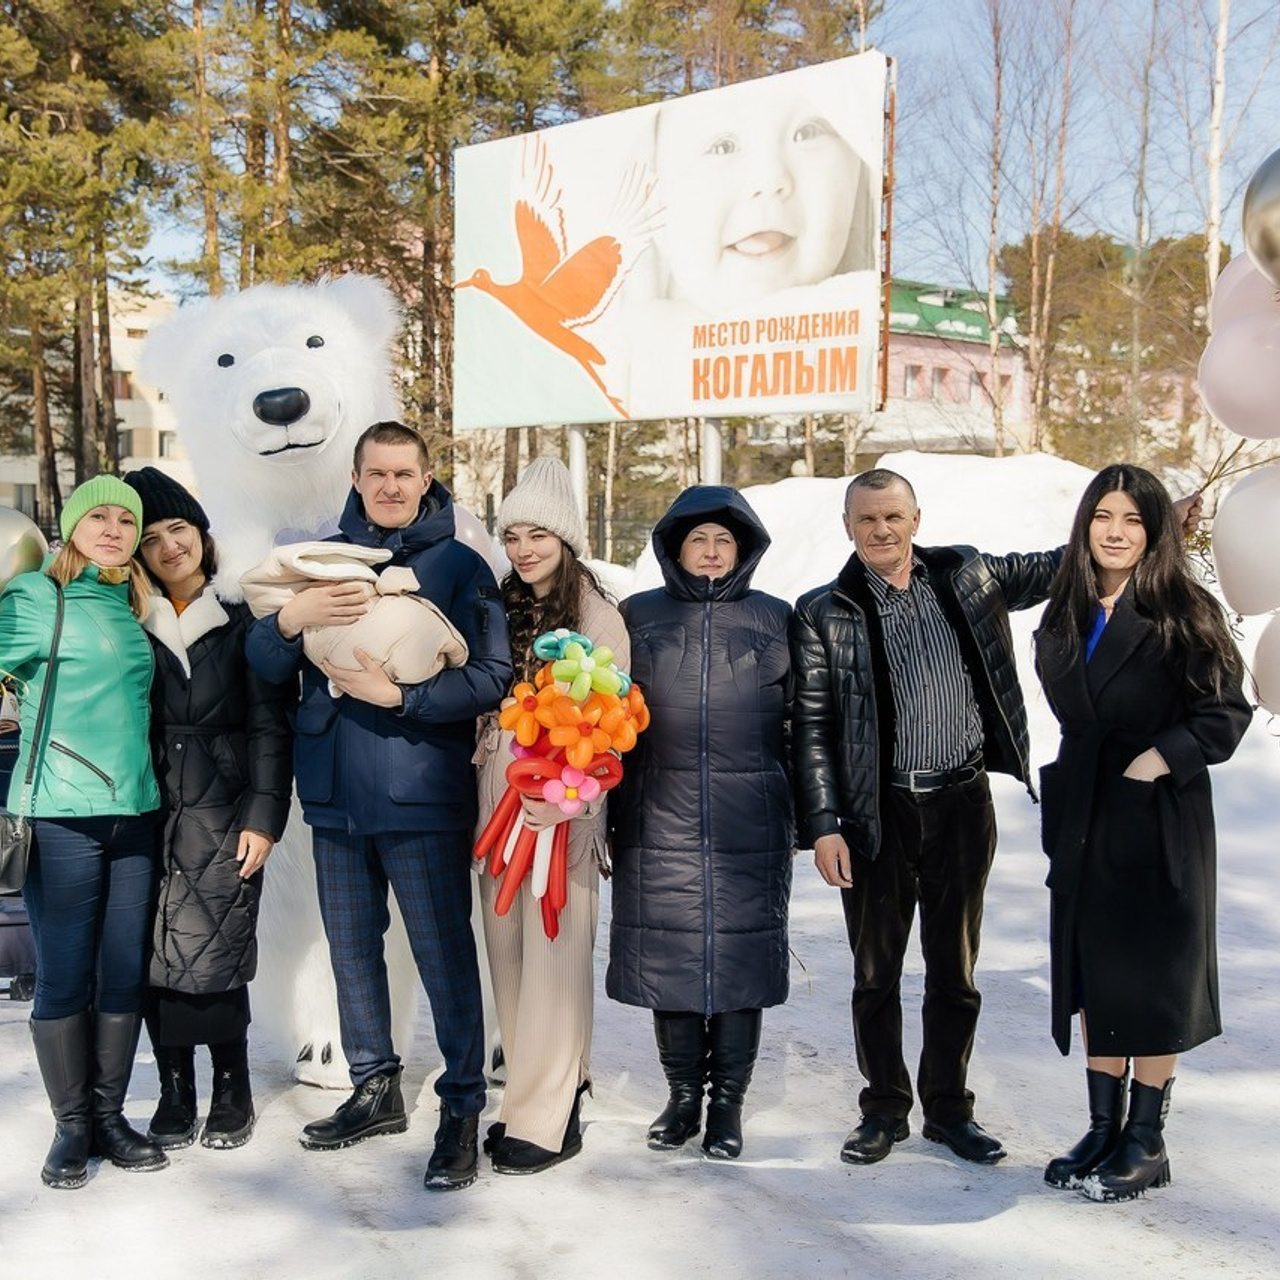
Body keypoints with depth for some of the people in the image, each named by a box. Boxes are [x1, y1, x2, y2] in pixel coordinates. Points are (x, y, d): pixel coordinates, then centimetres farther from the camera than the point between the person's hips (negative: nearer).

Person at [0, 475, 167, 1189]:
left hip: (135, 811, 5)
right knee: (64, 976, 0)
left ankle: (110, 1115, 20)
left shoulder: (135, 606, 13)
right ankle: (73, 1127, 14)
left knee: (126, 973, 8)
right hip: (61, 816, -5)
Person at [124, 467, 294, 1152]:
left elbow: (270, 727, 3)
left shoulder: (243, 624, 7)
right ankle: (174, 1091, 12)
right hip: (150, 811, 2)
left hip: (222, 813, -2)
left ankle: (231, 1088, 8)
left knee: (208, 958, -10)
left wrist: (263, 815, -6)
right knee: (158, 958, -2)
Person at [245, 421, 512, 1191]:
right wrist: (293, 618, -19)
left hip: (422, 795, -5)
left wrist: (397, 696, -20)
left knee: (444, 953, -2)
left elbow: (492, 678, -10)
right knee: (352, 948, 15)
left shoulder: (460, 565, -2)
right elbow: (265, 664, 2)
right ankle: (376, 1090, 30)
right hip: (336, 794, 5)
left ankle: (463, 1111, 9)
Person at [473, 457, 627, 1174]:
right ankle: (531, 1094, 20)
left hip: (562, 808, -6)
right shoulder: (500, 613, 14)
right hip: (498, 802, 6)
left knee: (554, 954, -5)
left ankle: (549, 1120, 3)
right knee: (507, 951, 8)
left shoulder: (599, 618, -5)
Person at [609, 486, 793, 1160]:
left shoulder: (775, 620, 8)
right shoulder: (639, 617, 9)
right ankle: (683, 1096, 18)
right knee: (668, 953, 3)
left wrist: (803, 817, 6)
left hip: (749, 824, -1)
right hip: (661, 819, 1)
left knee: (740, 956, 2)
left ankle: (728, 1102, 14)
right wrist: (607, 813, 5)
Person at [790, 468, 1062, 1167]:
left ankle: (949, 1108, 26)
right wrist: (823, 825, -9)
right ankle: (884, 1110, 25)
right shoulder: (823, 612, -1)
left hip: (962, 803, 2)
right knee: (875, 971, 9)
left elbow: (1047, 570, 19)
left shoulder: (967, 576, 6)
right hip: (875, 813, -1)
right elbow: (811, 728, -2)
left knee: (955, 968, 11)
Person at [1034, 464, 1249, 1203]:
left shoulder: (1183, 612, -9)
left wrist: (1159, 759, -19)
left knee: (1154, 979, 2)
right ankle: (1104, 1130, 22)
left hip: (1161, 820, -5)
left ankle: (1147, 1143, 14)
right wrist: (1063, 801, 6)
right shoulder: (1066, 617, 7)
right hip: (1084, 817, 6)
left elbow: (1227, 711, -10)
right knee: (1093, 975, 10)